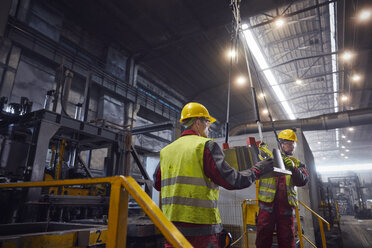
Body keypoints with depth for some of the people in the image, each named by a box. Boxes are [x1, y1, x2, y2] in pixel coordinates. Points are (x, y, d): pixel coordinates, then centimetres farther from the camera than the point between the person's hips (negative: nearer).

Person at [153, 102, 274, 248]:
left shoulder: (166, 150, 9)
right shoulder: (206, 145, -9)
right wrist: (258, 170, 2)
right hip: (201, 226, -5)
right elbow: (231, 181, -13)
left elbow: (157, 184, 17)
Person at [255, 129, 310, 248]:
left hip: (286, 204, 3)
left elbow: (303, 181, -1)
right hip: (268, 202, -2)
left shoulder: (296, 163, 14)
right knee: (263, 238, 3)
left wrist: (292, 168, -17)